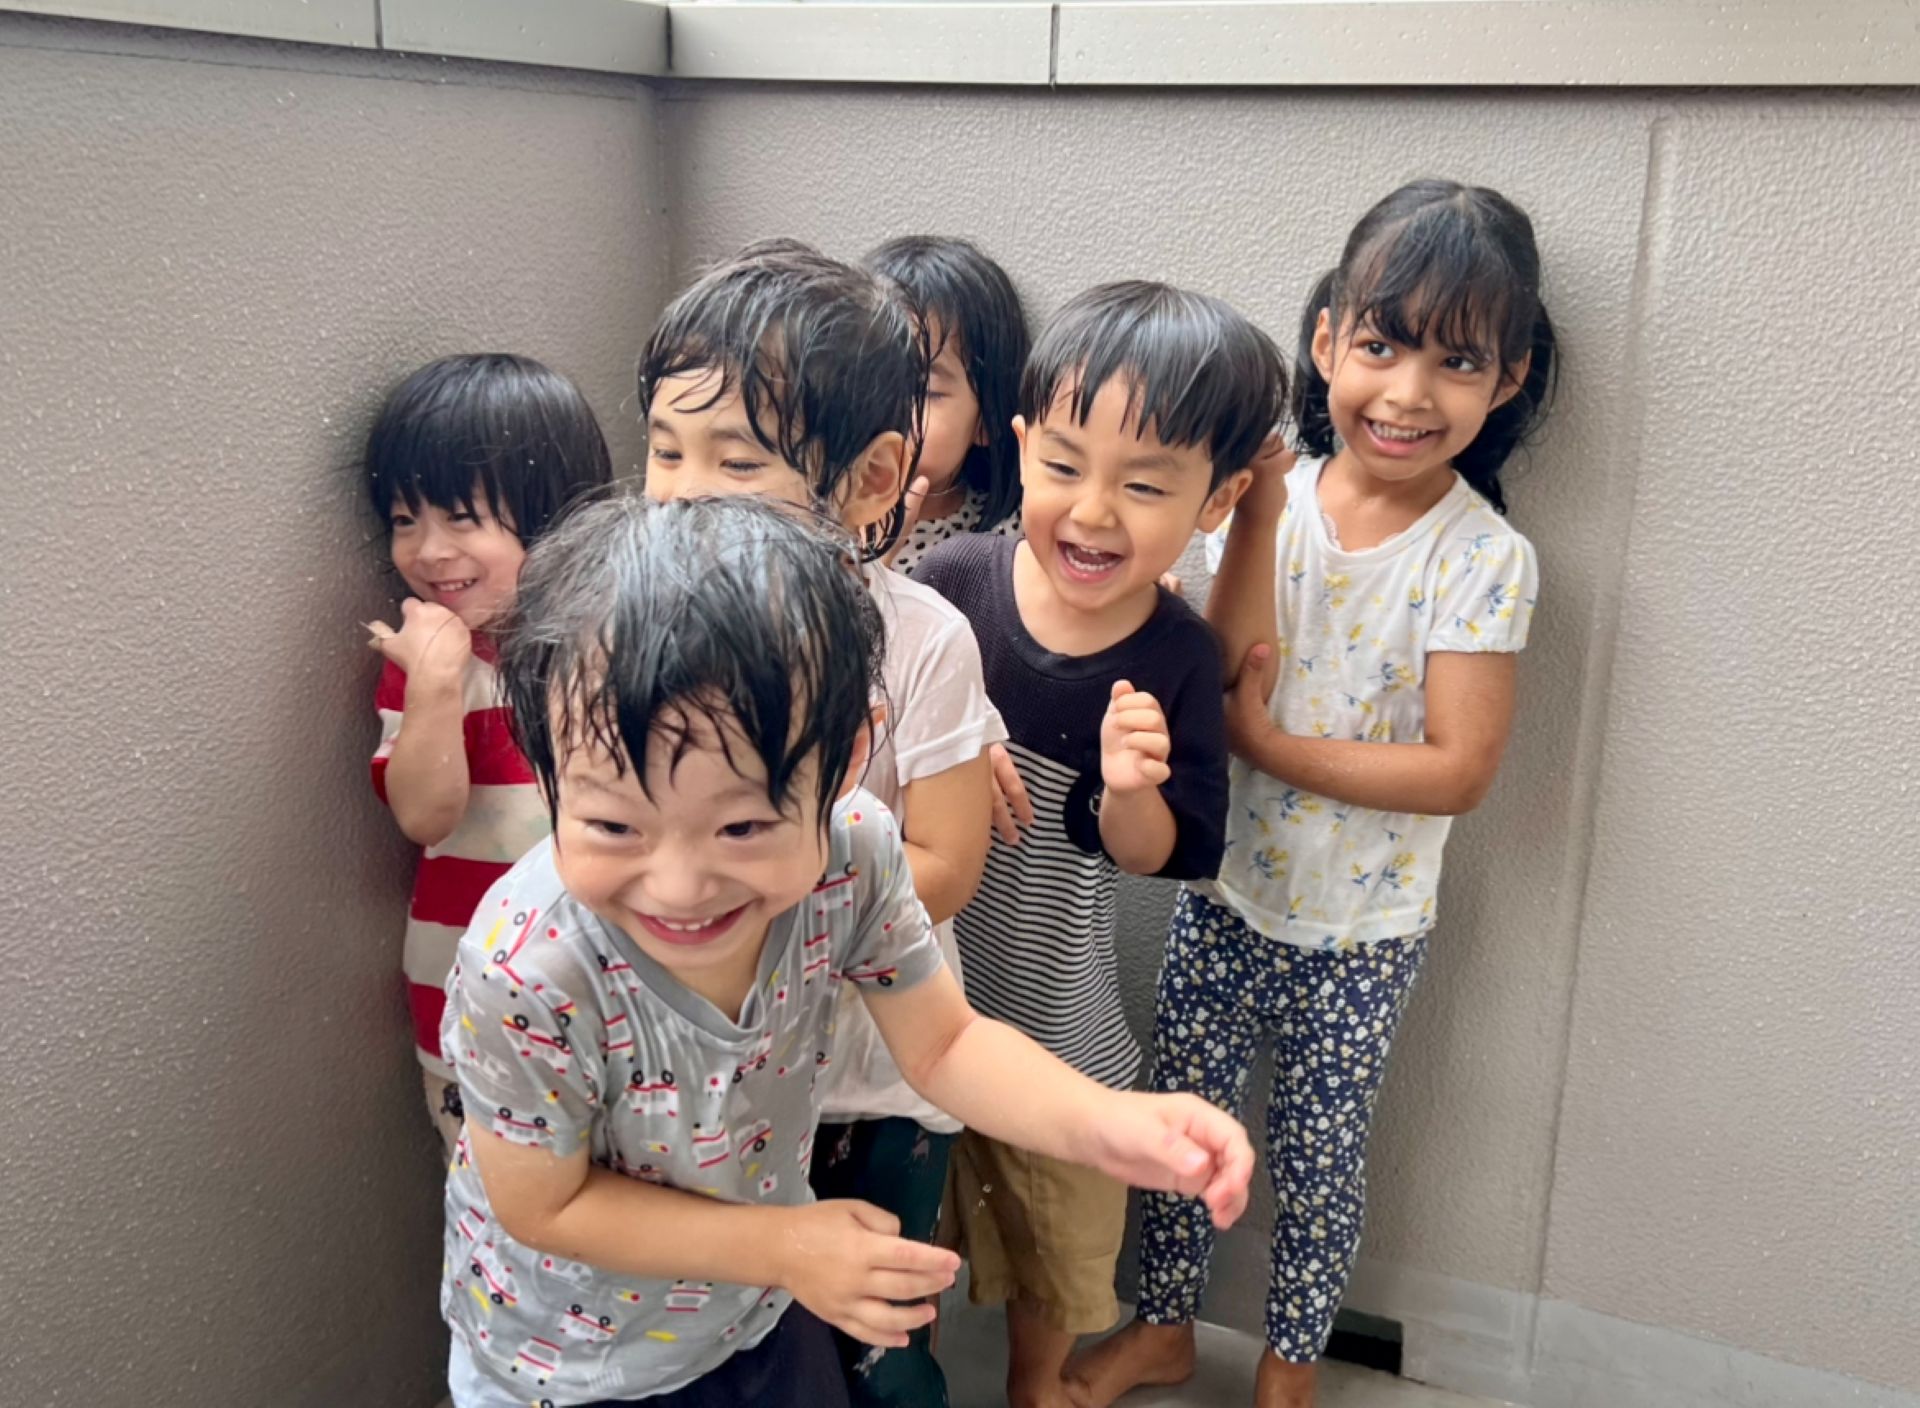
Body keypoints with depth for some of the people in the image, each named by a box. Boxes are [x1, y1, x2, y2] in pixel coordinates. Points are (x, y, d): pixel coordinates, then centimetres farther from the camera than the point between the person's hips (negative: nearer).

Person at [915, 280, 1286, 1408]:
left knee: (1060, 1233, 24)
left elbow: (1164, 856, -10)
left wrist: (1129, 791, -30)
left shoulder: (1176, 660, -16)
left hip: (1055, 1006, 1)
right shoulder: (948, 583, -20)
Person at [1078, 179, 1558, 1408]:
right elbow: (1224, 679, -20)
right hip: (1225, 894, 3)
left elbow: (1460, 771, -20)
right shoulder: (1272, 500, -10)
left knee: (1320, 1156, 16)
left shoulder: (1484, 559, -17)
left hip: (1363, 930, -2)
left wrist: (1266, 744, -21)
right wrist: (1262, 508, -26)